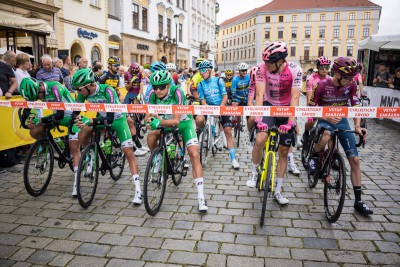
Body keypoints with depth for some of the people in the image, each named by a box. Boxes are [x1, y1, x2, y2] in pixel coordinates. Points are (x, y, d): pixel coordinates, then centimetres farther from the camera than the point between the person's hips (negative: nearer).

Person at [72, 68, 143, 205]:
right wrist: (78, 119, -35)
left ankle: (138, 189, -12)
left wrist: (90, 121, -49)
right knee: (82, 136, -12)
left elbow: (110, 118, -37)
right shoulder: (83, 93, -16)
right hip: (101, 117, 6)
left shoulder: (107, 90, -32)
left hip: (117, 119, -6)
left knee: (129, 153, -13)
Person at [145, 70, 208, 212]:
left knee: (194, 155, -18)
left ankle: (201, 197, -15)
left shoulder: (177, 92, -30)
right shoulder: (153, 93, -18)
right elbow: (147, 116, -16)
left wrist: (159, 122, -49)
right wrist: (150, 120, -40)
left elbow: (176, 121, -33)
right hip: (165, 121, 4)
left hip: (183, 122, -4)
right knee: (151, 137, -24)